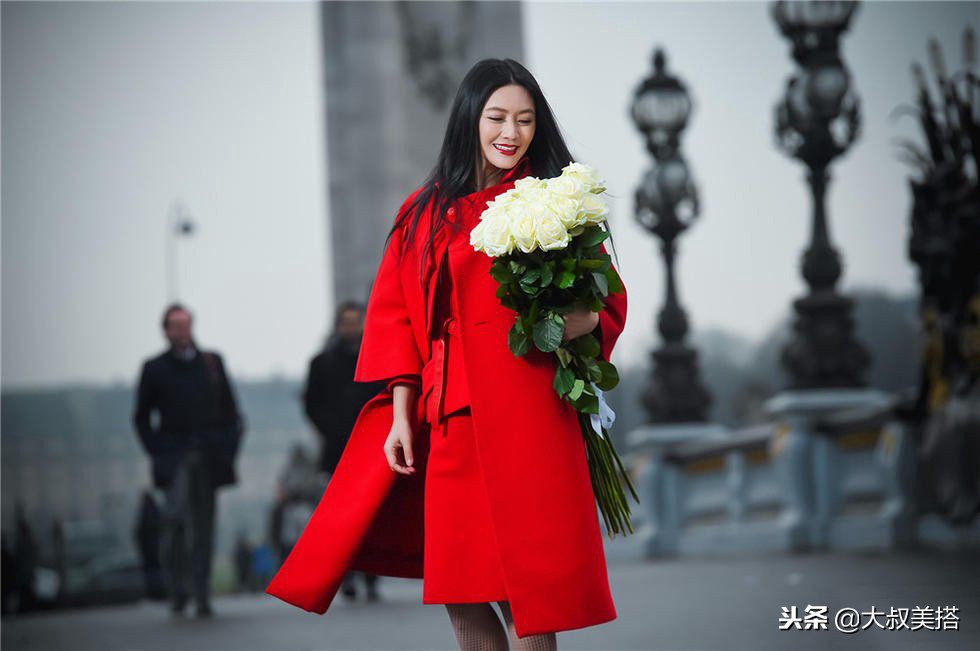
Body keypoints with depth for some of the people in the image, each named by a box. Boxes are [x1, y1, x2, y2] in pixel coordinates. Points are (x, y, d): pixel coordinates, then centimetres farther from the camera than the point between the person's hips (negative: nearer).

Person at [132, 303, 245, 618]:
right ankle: (177, 589, -5)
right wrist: (157, 452, -2)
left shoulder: (212, 362, 11)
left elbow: (230, 411, 14)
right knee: (175, 512, -20)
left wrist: (229, 448, 4)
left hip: (209, 458, 2)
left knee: (203, 526, 3)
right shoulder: (155, 368, 5)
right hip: (175, 458, -2)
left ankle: (202, 597, 8)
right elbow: (141, 417, 9)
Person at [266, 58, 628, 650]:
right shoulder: (426, 212, 14)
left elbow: (606, 299, 7)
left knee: (523, 594, -7)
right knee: (460, 599, 2)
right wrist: (402, 415, 2)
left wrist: (580, 320, -16)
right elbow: (397, 315, 11)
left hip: (527, 414, -3)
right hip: (449, 421, 3)